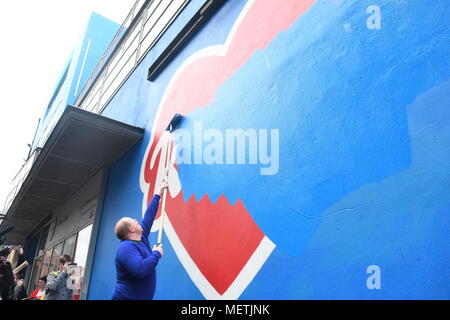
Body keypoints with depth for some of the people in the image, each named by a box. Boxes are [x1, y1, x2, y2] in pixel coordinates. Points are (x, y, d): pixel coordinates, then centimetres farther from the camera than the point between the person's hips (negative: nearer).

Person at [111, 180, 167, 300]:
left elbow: (149, 215, 15)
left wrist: (159, 192, 23)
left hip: (143, 297, 9)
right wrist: (156, 253, -19)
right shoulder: (126, 247, -19)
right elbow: (140, 270, -35)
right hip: (126, 297, -9)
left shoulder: (141, 239, 7)